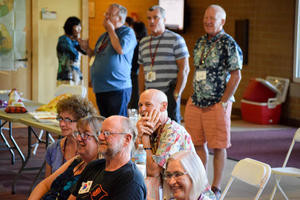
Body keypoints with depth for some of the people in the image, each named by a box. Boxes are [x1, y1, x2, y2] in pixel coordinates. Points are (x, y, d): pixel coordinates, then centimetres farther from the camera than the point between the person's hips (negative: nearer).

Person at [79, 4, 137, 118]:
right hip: (100, 89, 8)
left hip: (117, 88, -8)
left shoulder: (127, 32, -3)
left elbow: (121, 50, -20)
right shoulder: (104, 36, 21)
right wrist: (87, 49, 11)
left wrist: (111, 30, -9)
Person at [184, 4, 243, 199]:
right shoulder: (200, 42, 13)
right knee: (198, 144, 11)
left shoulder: (229, 44, -9)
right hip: (195, 103, 7)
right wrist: (195, 96, 13)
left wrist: (223, 102, -13)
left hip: (217, 105, -7)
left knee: (218, 146, 1)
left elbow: (236, 76, -11)